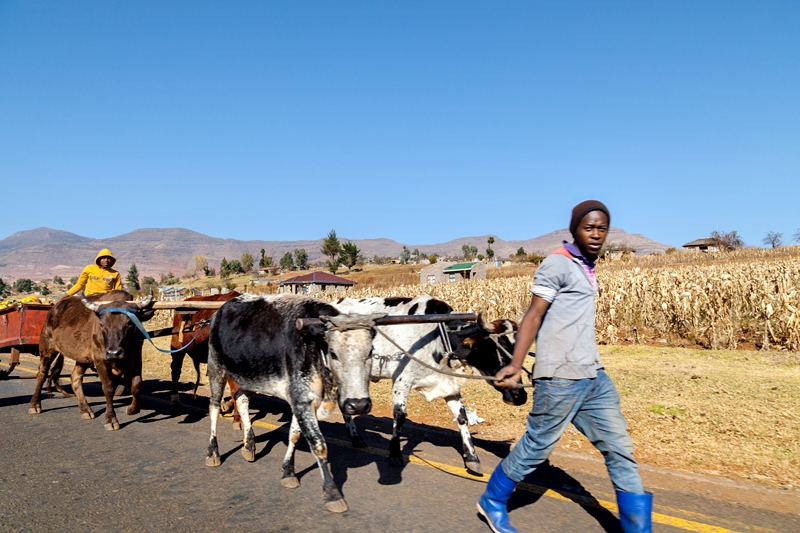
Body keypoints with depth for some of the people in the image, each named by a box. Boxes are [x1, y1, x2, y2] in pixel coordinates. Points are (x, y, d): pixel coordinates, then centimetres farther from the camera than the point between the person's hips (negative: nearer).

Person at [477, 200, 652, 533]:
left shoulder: (586, 268, 14)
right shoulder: (557, 263, -10)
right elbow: (534, 315, -15)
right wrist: (515, 364, -24)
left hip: (594, 376, 8)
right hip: (560, 378, -8)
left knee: (620, 450, 9)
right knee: (536, 448, 5)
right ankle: (492, 502, 27)